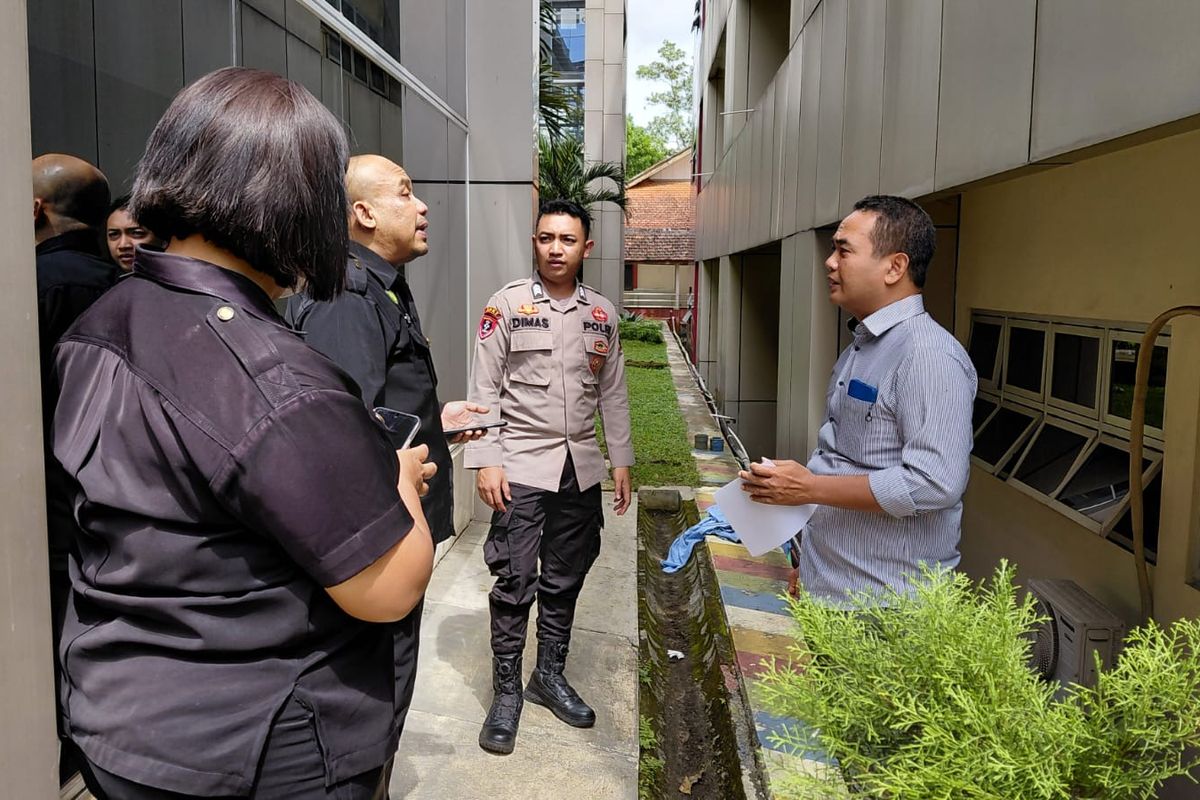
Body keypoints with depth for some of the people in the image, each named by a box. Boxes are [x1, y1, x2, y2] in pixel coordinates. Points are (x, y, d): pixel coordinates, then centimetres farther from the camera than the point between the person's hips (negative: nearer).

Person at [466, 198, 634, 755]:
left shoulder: (602, 313, 8)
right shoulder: (508, 305, -4)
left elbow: (612, 393, 12)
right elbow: (484, 389, -5)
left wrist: (621, 460, 10)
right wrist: (485, 462, -12)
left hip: (581, 467, 4)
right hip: (521, 464, -4)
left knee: (565, 579, 13)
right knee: (515, 580, -2)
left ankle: (550, 675, 30)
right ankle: (506, 691, 14)